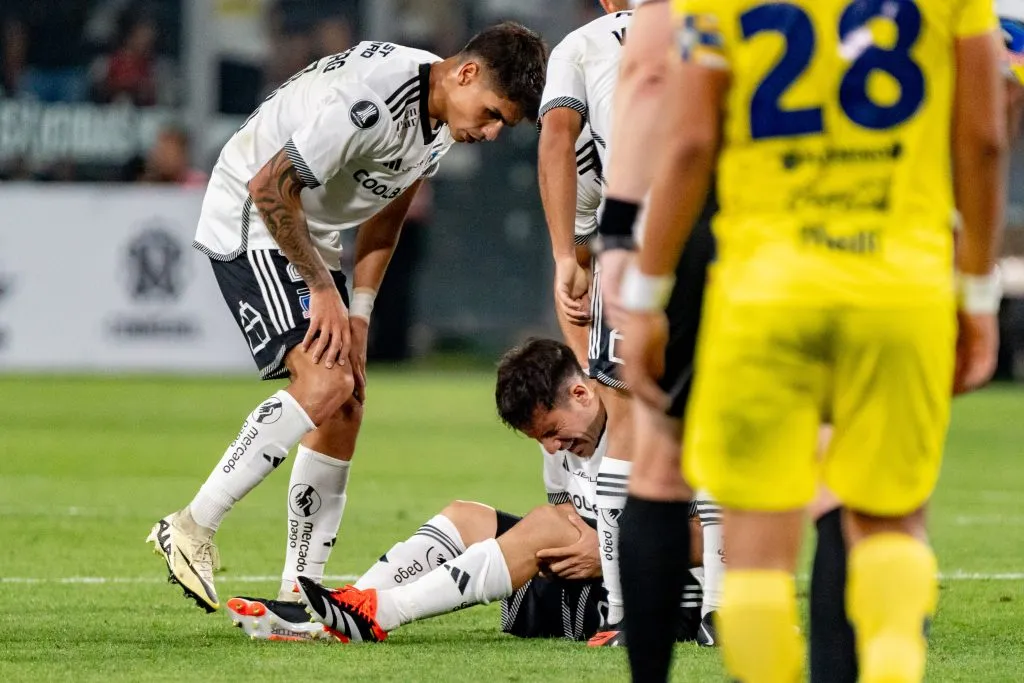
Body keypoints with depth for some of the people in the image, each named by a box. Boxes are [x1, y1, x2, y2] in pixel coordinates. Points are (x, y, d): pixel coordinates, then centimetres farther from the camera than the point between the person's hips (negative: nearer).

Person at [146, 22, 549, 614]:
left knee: (347, 407, 4)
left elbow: (388, 210, 12)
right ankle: (192, 529, -17)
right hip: (249, 225, -10)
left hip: (314, 238, 10)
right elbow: (270, 188, -26)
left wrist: (360, 310, 5)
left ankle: (301, 591, 7)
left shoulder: (443, 118, 0)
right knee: (326, 384, -23)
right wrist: (323, 289, -17)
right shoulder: (369, 101, -31)